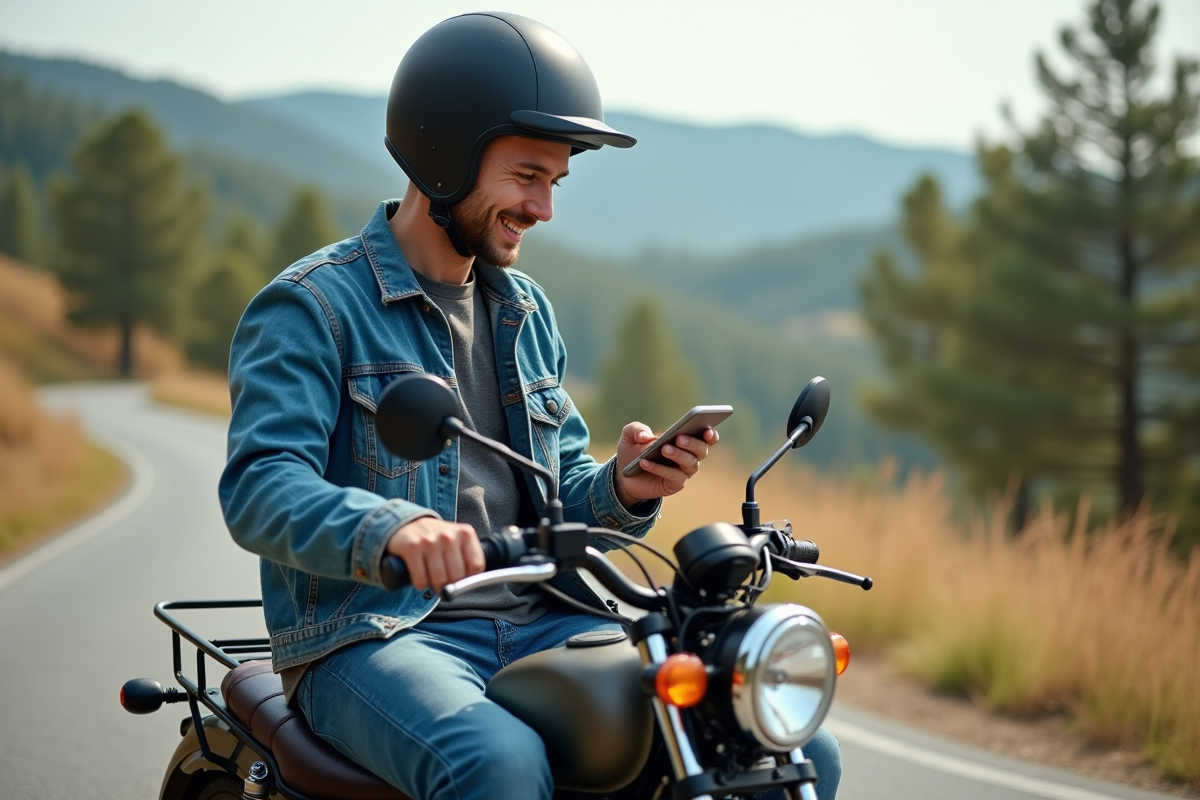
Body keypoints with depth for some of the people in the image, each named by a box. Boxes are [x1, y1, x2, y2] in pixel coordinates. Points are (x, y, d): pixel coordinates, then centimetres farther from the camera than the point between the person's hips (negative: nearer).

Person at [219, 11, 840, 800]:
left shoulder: (526, 310, 19)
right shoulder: (310, 306, -4)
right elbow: (260, 487, -18)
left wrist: (623, 488, -3)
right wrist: (391, 528, -38)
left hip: (541, 622, 6)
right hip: (371, 635, -6)